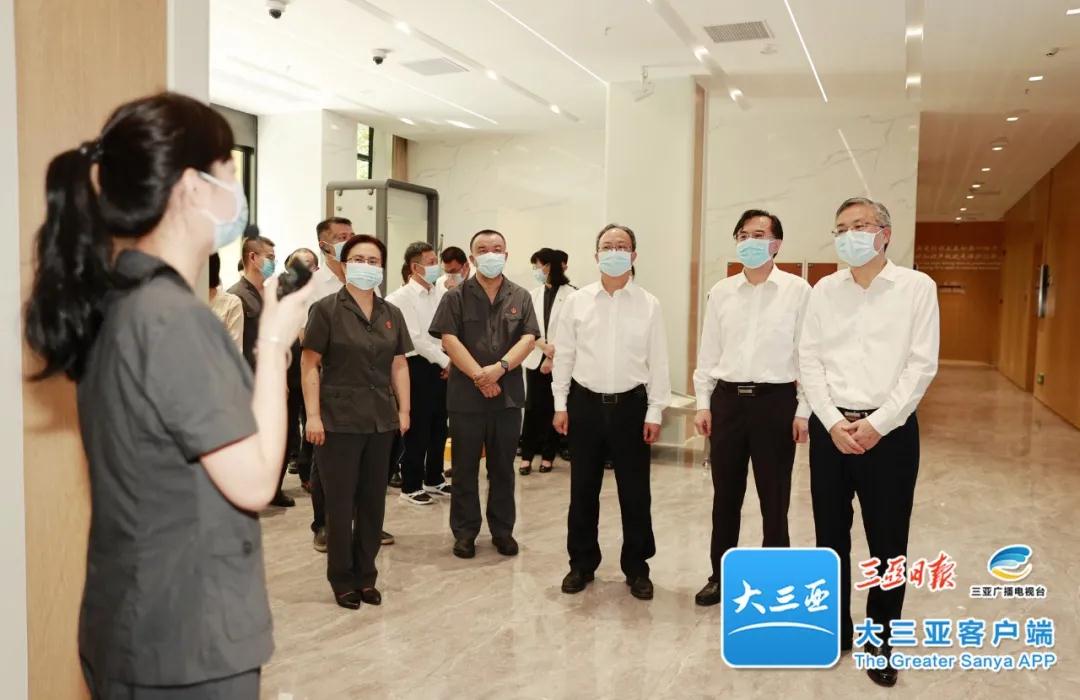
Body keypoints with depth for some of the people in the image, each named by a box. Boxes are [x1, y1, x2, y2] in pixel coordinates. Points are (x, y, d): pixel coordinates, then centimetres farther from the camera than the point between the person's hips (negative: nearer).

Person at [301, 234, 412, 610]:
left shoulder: (392, 314, 9)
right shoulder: (326, 309, -5)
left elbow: (399, 365, 11)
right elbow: (309, 363, -7)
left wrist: (404, 410, 6)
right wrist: (313, 415, -12)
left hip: (381, 420, 4)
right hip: (339, 420, -4)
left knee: (373, 500, 10)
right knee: (340, 502, 5)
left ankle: (366, 575, 24)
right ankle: (342, 579, 20)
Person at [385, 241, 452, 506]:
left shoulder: (442, 295, 9)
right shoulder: (402, 297, -9)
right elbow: (416, 338, -15)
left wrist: (450, 360, -4)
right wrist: (445, 361, -13)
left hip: (442, 365, 6)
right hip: (418, 365, -6)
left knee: (439, 426, 14)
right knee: (417, 428, 1)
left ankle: (434, 479, 28)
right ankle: (411, 486, 14)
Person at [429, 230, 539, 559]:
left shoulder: (520, 297, 8)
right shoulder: (456, 296, 2)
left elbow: (528, 338, -2)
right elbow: (449, 339, -8)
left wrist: (500, 367, -17)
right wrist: (479, 376, -16)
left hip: (508, 394, 2)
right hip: (466, 394, -1)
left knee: (503, 467, 10)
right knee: (465, 467, 6)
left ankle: (502, 530, 21)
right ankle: (465, 532, 17)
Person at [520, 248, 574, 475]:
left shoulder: (571, 294, -6)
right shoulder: (534, 294, 10)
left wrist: (553, 358, -13)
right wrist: (545, 346, -13)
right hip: (535, 359, 3)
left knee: (552, 408, 4)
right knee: (532, 407, 0)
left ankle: (548, 455, 15)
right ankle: (527, 456, 6)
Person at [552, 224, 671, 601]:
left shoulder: (649, 305, 0)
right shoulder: (577, 301, 2)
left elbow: (658, 362, 0)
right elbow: (564, 355, 5)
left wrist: (655, 412, -3)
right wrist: (560, 404, 2)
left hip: (631, 405, -1)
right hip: (585, 404, 1)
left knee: (635, 492, 7)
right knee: (583, 489, 10)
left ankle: (637, 568, 22)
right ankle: (582, 563, 25)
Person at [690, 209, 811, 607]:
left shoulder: (798, 291, -3)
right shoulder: (720, 292, 7)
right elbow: (708, 353, 10)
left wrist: (804, 410, -7)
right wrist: (703, 403, 5)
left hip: (775, 401, -3)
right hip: (727, 399, 3)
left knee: (774, 498, 7)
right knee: (725, 495, 13)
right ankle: (721, 575, 28)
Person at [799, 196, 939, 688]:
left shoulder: (917, 287, -2)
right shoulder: (825, 290, 6)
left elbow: (922, 365, -7)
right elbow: (809, 361, 1)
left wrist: (877, 424, -14)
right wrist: (833, 423, -10)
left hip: (890, 429, -2)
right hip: (830, 428, 3)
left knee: (887, 541, 7)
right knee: (830, 536, 11)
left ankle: (881, 641, 24)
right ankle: (835, 628, 28)